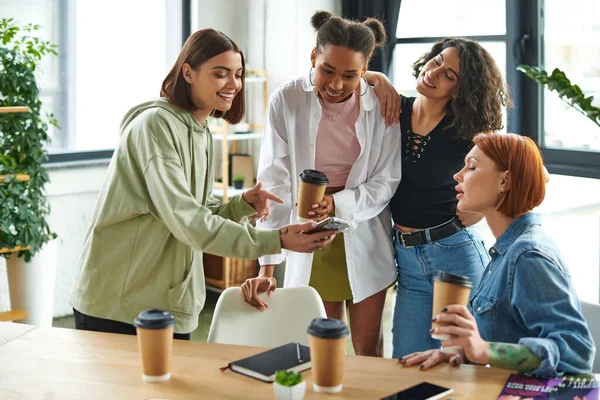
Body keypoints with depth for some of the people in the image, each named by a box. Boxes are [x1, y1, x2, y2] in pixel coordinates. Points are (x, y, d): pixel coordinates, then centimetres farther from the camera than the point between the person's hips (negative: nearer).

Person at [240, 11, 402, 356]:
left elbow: (386, 181, -6)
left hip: (365, 239, 0)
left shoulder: (382, 106, -11)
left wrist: (338, 204, -25)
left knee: (368, 349, 8)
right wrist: (267, 267, -18)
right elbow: (275, 185, -14)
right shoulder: (286, 101, -13)